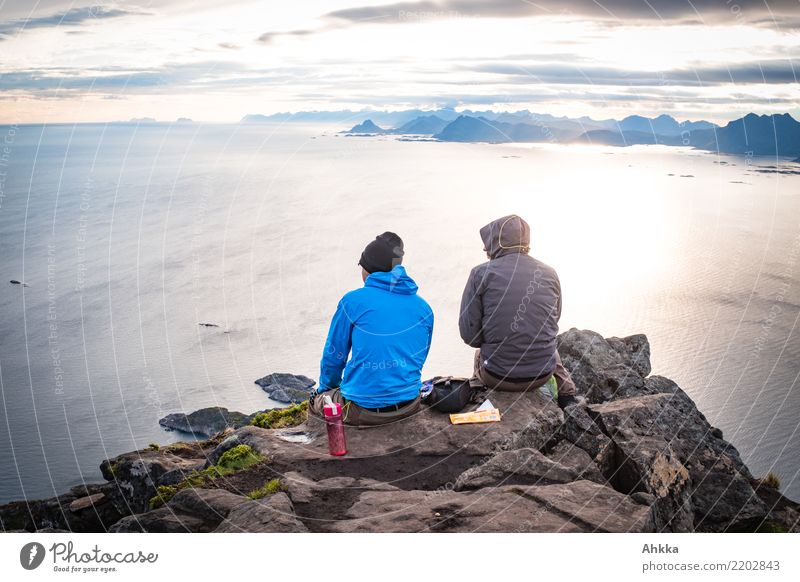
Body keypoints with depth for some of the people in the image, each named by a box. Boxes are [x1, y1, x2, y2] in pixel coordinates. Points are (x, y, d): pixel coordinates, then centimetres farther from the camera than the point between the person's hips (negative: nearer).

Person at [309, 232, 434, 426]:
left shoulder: (353, 301, -6)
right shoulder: (423, 307, 5)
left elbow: (334, 355, 2)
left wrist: (327, 387, 22)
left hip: (363, 408, -5)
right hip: (408, 404, 5)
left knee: (316, 402, 24)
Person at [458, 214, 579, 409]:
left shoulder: (481, 274, -12)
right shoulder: (549, 273, -2)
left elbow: (469, 333, -10)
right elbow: (554, 319, 11)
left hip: (497, 377, -2)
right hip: (542, 375, 2)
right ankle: (568, 397, 39)